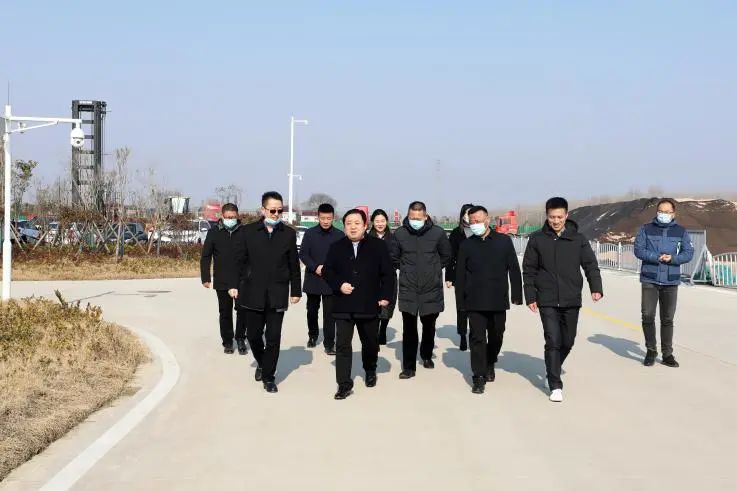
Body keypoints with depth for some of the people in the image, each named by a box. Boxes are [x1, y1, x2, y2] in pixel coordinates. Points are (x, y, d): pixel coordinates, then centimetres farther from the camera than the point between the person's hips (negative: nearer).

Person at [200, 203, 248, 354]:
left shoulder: (245, 232, 0)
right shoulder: (214, 232, 1)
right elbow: (205, 257, 4)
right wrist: (205, 278, -1)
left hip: (242, 281, 0)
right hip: (222, 282, 1)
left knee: (242, 311, -1)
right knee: (225, 312, 8)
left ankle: (240, 339, 17)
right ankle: (227, 342, 19)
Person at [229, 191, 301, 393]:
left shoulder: (289, 233, 3)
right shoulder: (249, 231, 1)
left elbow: (294, 265, 5)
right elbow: (241, 261, 4)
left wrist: (295, 291, 5)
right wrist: (235, 285, 0)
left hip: (277, 295, 0)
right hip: (253, 293, 1)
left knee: (273, 337, 0)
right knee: (253, 334, 10)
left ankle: (268, 377, 13)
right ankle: (262, 363, 37)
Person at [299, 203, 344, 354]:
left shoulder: (340, 235, -2)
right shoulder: (310, 233, 1)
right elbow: (303, 254, -1)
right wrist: (315, 267, -15)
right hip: (312, 279, 2)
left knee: (329, 313, -5)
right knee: (312, 310, 15)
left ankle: (329, 344, -1)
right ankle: (312, 336, 35)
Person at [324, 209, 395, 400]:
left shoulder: (378, 246, -3)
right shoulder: (337, 247, 2)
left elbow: (388, 273, -1)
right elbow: (328, 270, 7)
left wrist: (385, 296, -8)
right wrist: (339, 285, -11)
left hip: (369, 305, 0)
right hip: (343, 305, 0)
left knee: (370, 342, 17)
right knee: (343, 344, -7)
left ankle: (370, 370, 43)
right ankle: (344, 384, -4)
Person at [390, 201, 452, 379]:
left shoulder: (438, 233, -7)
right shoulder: (400, 233, -6)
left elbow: (446, 256, 9)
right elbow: (393, 257, 9)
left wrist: (433, 270, 7)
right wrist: (405, 270, 6)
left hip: (432, 290, 1)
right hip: (408, 290, -1)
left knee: (429, 326, 17)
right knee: (409, 329, -3)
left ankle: (427, 355, 39)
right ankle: (408, 366, 4)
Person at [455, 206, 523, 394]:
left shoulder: (504, 241, 0)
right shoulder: (466, 245, 1)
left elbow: (514, 269, 3)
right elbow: (460, 275, 3)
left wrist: (516, 295, -1)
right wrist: (460, 302, 0)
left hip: (498, 300, 1)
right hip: (475, 301, -1)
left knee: (496, 336, 14)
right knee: (477, 338, -3)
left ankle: (490, 364, 39)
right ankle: (479, 377, 1)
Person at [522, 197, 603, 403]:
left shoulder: (578, 239, 1)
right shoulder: (537, 239, -1)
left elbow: (591, 265, 1)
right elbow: (529, 270, 3)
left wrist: (596, 288, -14)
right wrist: (530, 296, -1)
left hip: (571, 301, 2)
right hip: (547, 301, -2)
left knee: (567, 342, 12)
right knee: (553, 341, -8)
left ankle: (553, 369, 39)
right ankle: (555, 385, -1)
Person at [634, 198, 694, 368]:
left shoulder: (681, 231, 6)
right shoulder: (646, 229, 3)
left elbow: (688, 253, 2)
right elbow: (638, 249, -4)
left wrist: (672, 258, -16)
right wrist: (657, 257, -17)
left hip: (671, 281, 1)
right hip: (649, 280, -1)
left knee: (667, 319, 5)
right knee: (648, 316, -3)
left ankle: (667, 354, 13)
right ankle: (651, 350, 12)